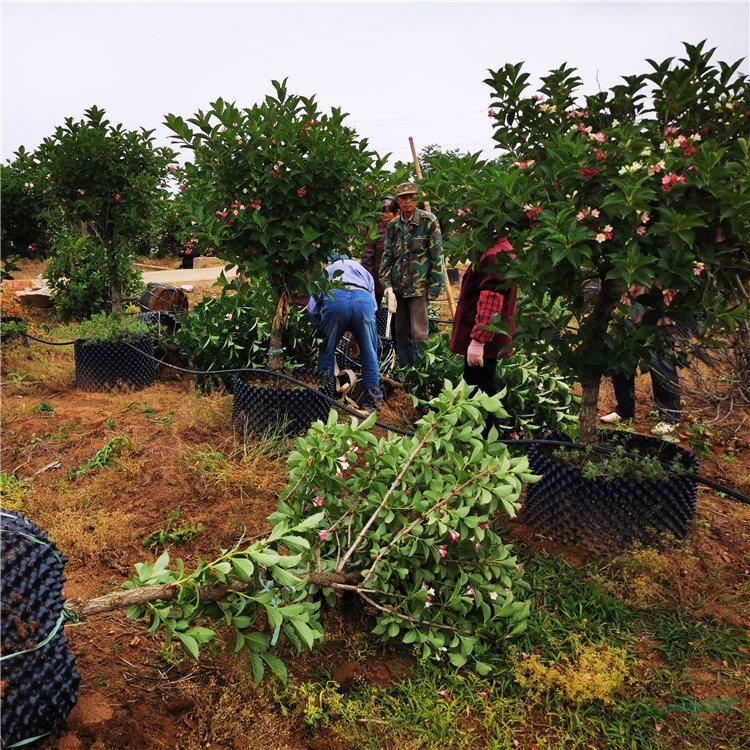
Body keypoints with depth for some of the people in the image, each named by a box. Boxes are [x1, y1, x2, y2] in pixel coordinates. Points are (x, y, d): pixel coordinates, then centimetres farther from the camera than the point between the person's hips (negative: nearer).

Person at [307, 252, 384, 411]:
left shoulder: (326, 271, 38)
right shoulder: (362, 269, 42)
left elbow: (312, 308, 24)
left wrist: (321, 328, 36)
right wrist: (357, 337, 34)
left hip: (334, 299, 0)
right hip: (363, 300, 1)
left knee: (327, 350, 16)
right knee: (369, 354, 13)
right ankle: (373, 401, 14)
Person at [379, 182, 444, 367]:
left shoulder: (428, 221, -4)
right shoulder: (392, 225, 10)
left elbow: (437, 255, -6)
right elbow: (387, 255, 10)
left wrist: (435, 285, -10)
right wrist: (386, 282, -1)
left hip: (419, 285, -5)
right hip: (398, 286, 5)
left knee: (419, 332, -7)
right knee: (401, 331, 12)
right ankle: (404, 369, 23)